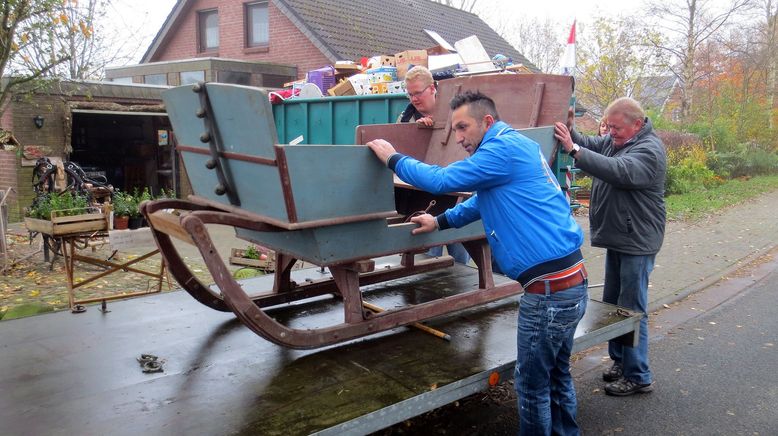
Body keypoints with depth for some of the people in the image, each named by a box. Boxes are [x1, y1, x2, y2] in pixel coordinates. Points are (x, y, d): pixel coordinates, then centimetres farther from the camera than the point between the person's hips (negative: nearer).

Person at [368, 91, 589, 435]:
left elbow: (442, 180, -15)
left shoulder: (504, 147, -14)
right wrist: (440, 221, 30)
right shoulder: (513, 147, 18)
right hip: (570, 282, 10)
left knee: (532, 382, 7)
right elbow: (483, 200, 30)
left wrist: (392, 158, -1)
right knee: (557, 374, 22)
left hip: (550, 289, -10)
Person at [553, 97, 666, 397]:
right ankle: (620, 361, 32)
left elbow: (620, 171, -34)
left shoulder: (649, 149, -18)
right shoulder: (613, 141, 9)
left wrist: (574, 150, -37)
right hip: (618, 238, 9)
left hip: (637, 243, -9)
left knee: (632, 309, -3)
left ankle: (638, 377, 9)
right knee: (612, 304, 17)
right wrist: (569, 133, -12)